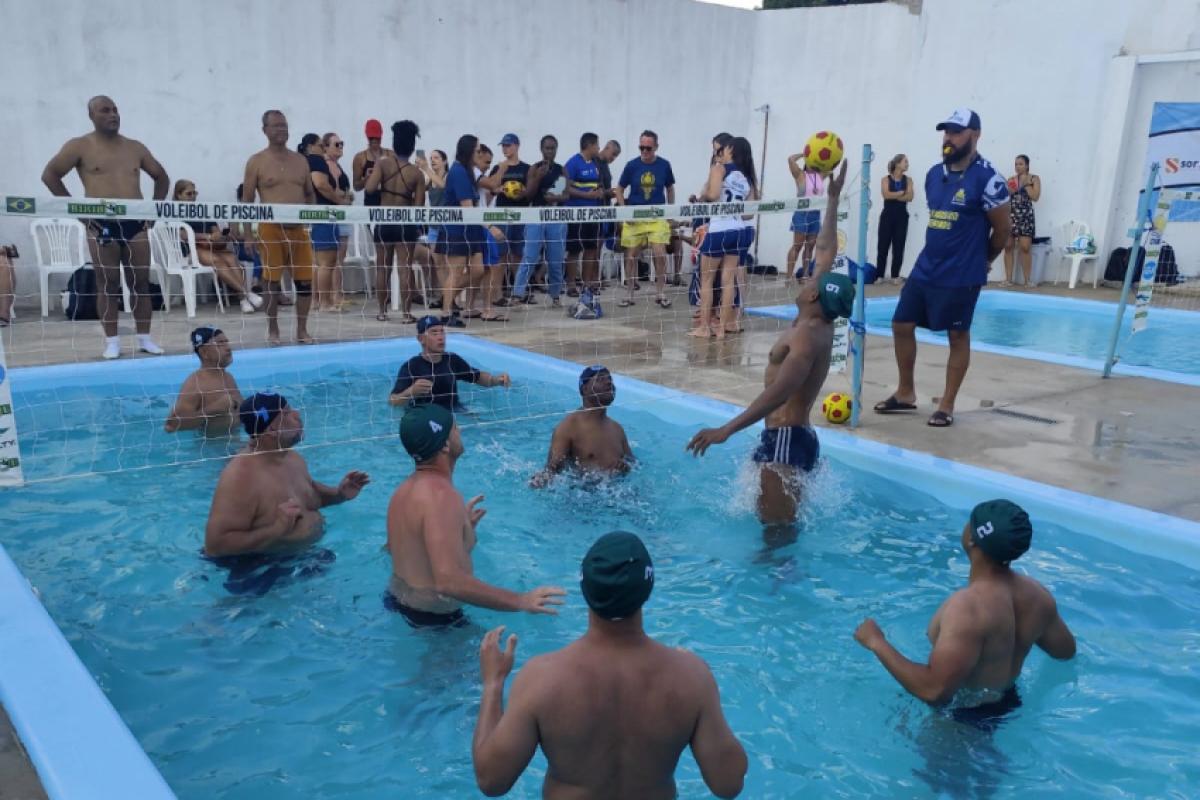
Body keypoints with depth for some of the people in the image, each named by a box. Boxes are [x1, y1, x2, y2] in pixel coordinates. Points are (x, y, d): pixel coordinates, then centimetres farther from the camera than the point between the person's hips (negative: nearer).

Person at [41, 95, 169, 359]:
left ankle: (145, 338, 10)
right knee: (108, 284, -1)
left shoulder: (135, 147, 14)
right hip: (102, 224, -3)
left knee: (141, 282, 3)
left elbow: (161, 177, 23)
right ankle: (111, 341, 5)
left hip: (136, 223, 3)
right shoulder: (80, 146, 3)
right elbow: (50, 174, 2)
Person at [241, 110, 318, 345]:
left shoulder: (300, 160, 13)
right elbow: (247, 201, 0)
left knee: (305, 280, 1)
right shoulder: (256, 162, 1)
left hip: (298, 228, 4)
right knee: (272, 281, 0)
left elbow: (310, 194, 19)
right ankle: (273, 330, 11)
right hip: (270, 228, -3)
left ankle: (302, 330, 12)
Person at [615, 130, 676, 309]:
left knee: (660, 254, -9)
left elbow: (670, 188, 13)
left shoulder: (664, 165, 0)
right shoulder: (631, 165, -2)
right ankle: (629, 295, 16)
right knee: (631, 256, 5)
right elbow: (619, 189, 6)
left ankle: (661, 295, 3)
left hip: (658, 217, 0)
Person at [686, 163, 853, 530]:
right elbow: (826, 251, 18)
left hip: (788, 438, -11)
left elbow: (779, 393, -29)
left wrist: (726, 429, -35)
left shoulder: (807, 335, -17)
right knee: (775, 521, 16)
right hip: (788, 437, 11)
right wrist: (833, 199, 25)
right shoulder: (817, 323, 10)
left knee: (778, 528, -11)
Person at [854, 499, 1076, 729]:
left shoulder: (968, 608, -37)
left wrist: (877, 643, -29)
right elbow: (1066, 651, 7)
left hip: (962, 715, -7)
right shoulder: (1036, 594, -11)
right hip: (1006, 702, 8)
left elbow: (934, 690, -39)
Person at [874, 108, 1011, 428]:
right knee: (901, 325, 8)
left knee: (958, 336, 4)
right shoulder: (934, 174, 8)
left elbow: (1003, 226, -6)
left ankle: (946, 406, 14)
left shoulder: (986, 178, -13)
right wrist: (939, 254, 15)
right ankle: (906, 393, 23)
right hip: (925, 268, 7)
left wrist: (983, 260, 6)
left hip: (962, 276, -7)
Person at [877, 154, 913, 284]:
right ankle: (880, 275, 5)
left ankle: (895, 275, 9)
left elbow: (909, 197, -7)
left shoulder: (908, 180, 6)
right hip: (887, 216, -2)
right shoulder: (886, 179, 0)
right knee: (883, 246, -1)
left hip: (902, 217, 2)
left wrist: (893, 196, -11)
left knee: (899, 247, 2)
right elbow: (886, 195, -15)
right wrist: (902, 192, -8)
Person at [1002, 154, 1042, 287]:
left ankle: (1028, 279, -2)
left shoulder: (1034, 179, 3)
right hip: (1010, 215, 3)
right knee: (1008, 247, -1)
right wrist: (1008, 191, -6)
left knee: (1025, 248, -9)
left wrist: (1026, 184, -8)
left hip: (1025, 216, -3)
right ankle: (1008, 279, 4)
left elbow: (1035, 197, -8)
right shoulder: (1011, 180, 11)